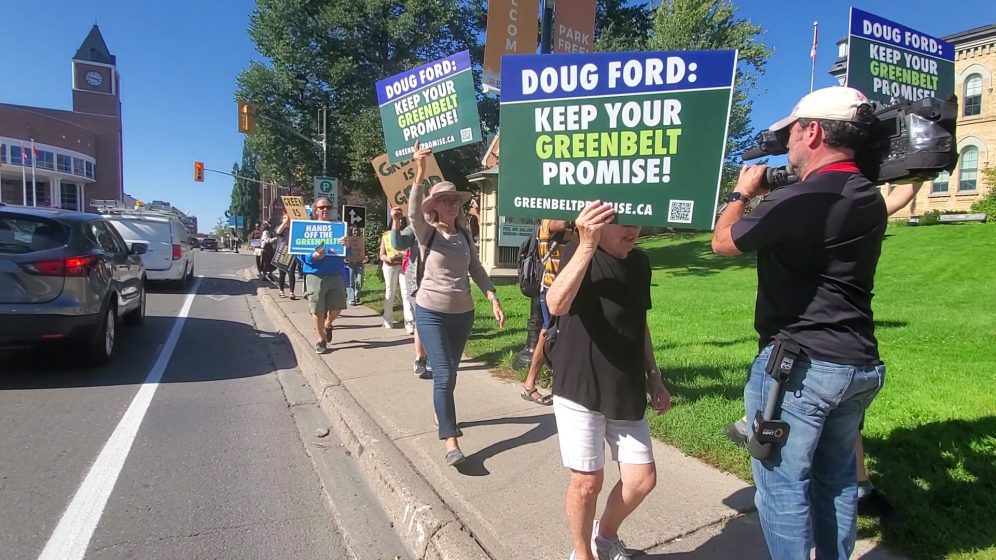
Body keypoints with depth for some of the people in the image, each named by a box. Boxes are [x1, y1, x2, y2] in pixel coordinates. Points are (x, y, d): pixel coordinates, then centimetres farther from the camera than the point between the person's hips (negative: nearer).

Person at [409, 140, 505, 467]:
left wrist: (493, 299, -4)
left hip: (463, 313, 5)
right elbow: (413, 213, -29)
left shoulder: (465, 234, 5)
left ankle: (440, 413, 42)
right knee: (443, 374, -10)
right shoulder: (427, 232, -8)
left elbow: (476, 269, 7)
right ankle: (451, 443, -7)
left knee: (450, 372, 17)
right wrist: (420, 174, -40)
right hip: (431, 312, -4)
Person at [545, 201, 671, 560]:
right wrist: (587, 246, -44)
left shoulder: (640, 262, 7)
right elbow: (556, 304, -34)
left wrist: (653, 376, 15)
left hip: (627, 393, 6)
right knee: (587, 479, 4)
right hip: (580, 389, -6)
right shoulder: (578, 254, -13)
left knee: (642, 479, 8)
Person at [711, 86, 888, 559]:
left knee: (783, 483, 4)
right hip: (859, 364, 9)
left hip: (800, 364, -9)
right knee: (837, 476, 21)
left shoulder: (797, 200, -21)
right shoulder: (870, 199, 7)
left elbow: (723, 243, -6)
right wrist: (772, 196, 19)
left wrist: (744, 191, 10)